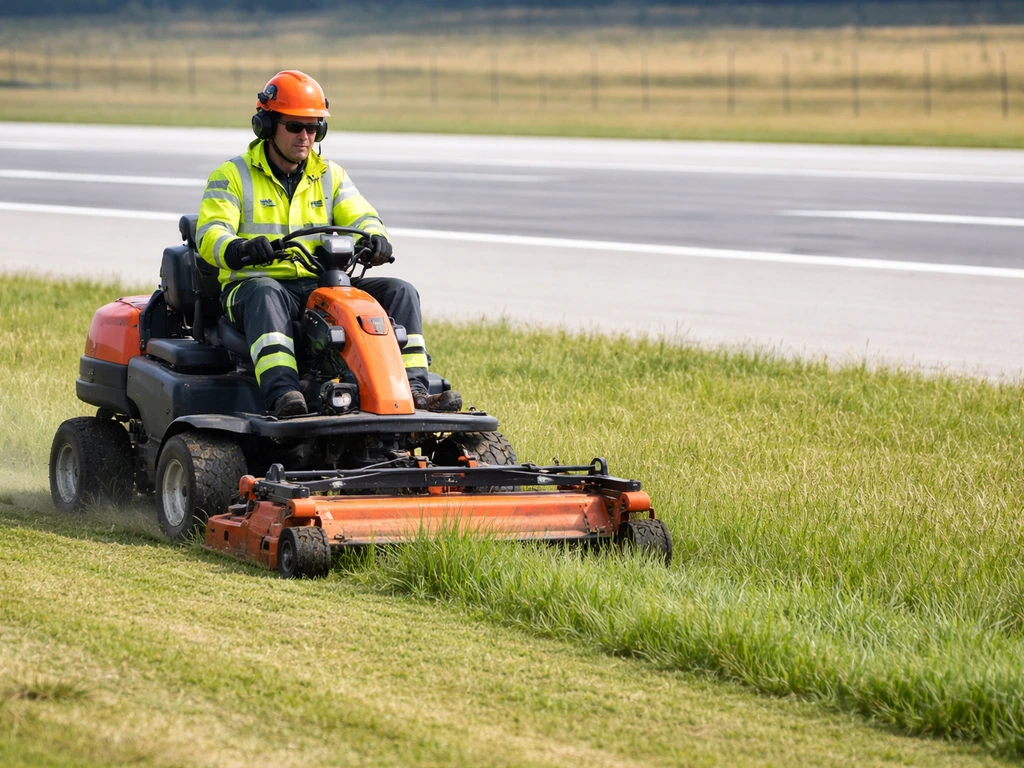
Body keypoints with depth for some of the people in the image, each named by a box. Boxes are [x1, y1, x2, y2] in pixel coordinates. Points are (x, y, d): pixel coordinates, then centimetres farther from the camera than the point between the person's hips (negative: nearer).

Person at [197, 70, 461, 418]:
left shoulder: (330, 176, 17)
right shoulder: (233, 176, 3)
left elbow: (360, 217, 6)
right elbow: (210, 234, -10)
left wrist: (374, 238, -21)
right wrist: (239, 250, -35)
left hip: (318, 285, 5)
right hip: (253, 282, -5)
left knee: (399, 292, -13)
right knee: (267, 297, -42)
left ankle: (412, 388, -24)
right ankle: (281, 394, -59)